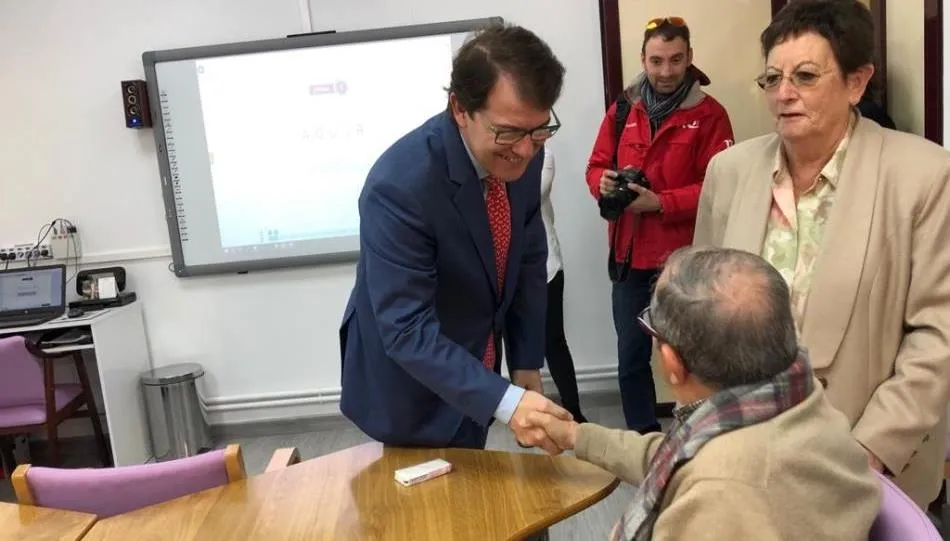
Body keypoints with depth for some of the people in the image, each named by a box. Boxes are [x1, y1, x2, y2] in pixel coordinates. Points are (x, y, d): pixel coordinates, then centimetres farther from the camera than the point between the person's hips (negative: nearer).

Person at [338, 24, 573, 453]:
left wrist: (526, 363, 3)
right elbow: (407, 330, -31)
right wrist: (505, 402, -38)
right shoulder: (400, 184, -32)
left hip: (471, 370, 6)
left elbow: (528, 260, 1)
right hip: (411, 387, -6)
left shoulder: (521, 153, -11)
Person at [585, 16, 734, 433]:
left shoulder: (709, 114, -5)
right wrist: (603, 183, -13)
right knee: (631, 355, 12)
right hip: (628, 255, 4)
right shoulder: (622, 109, 7)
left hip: (684, 257, -4)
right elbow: (596, 165, 10)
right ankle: (643, 438, 28)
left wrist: (660, 202, -22)